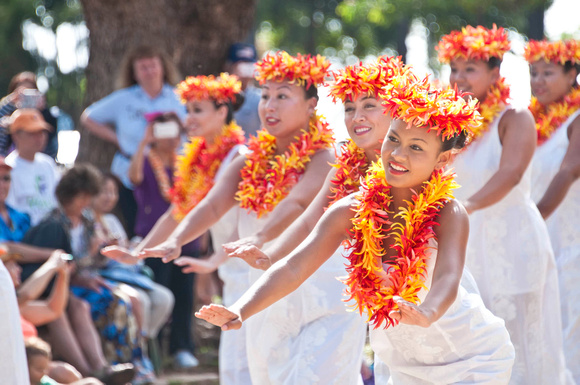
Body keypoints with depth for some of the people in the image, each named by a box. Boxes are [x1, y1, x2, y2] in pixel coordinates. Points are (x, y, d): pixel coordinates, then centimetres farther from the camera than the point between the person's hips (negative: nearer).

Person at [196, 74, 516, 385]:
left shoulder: (447, 215, -22)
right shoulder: (353, 211, -13)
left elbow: (447, 279, -40)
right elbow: (293, 268, -22)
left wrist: (425, 315, -64)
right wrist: (240, 312, -39)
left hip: (473, 359, -4)